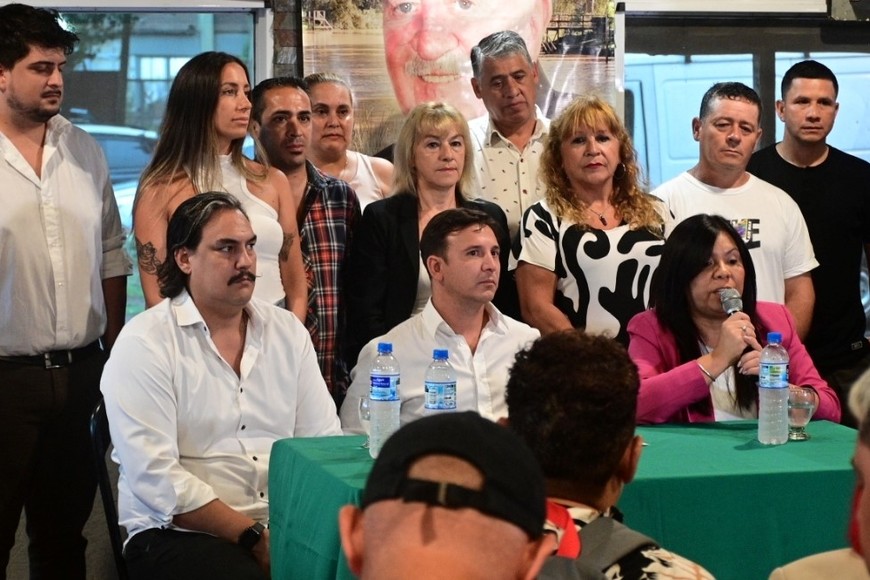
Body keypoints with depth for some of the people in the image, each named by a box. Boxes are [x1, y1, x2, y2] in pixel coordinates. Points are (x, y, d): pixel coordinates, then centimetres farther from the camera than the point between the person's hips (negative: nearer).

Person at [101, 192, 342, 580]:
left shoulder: (287, 331, 13)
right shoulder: (143, 345, -4)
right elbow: (156, 479, -13)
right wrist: (255, 537, -15)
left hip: (288, 526, 5)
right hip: (179, 534, -5)